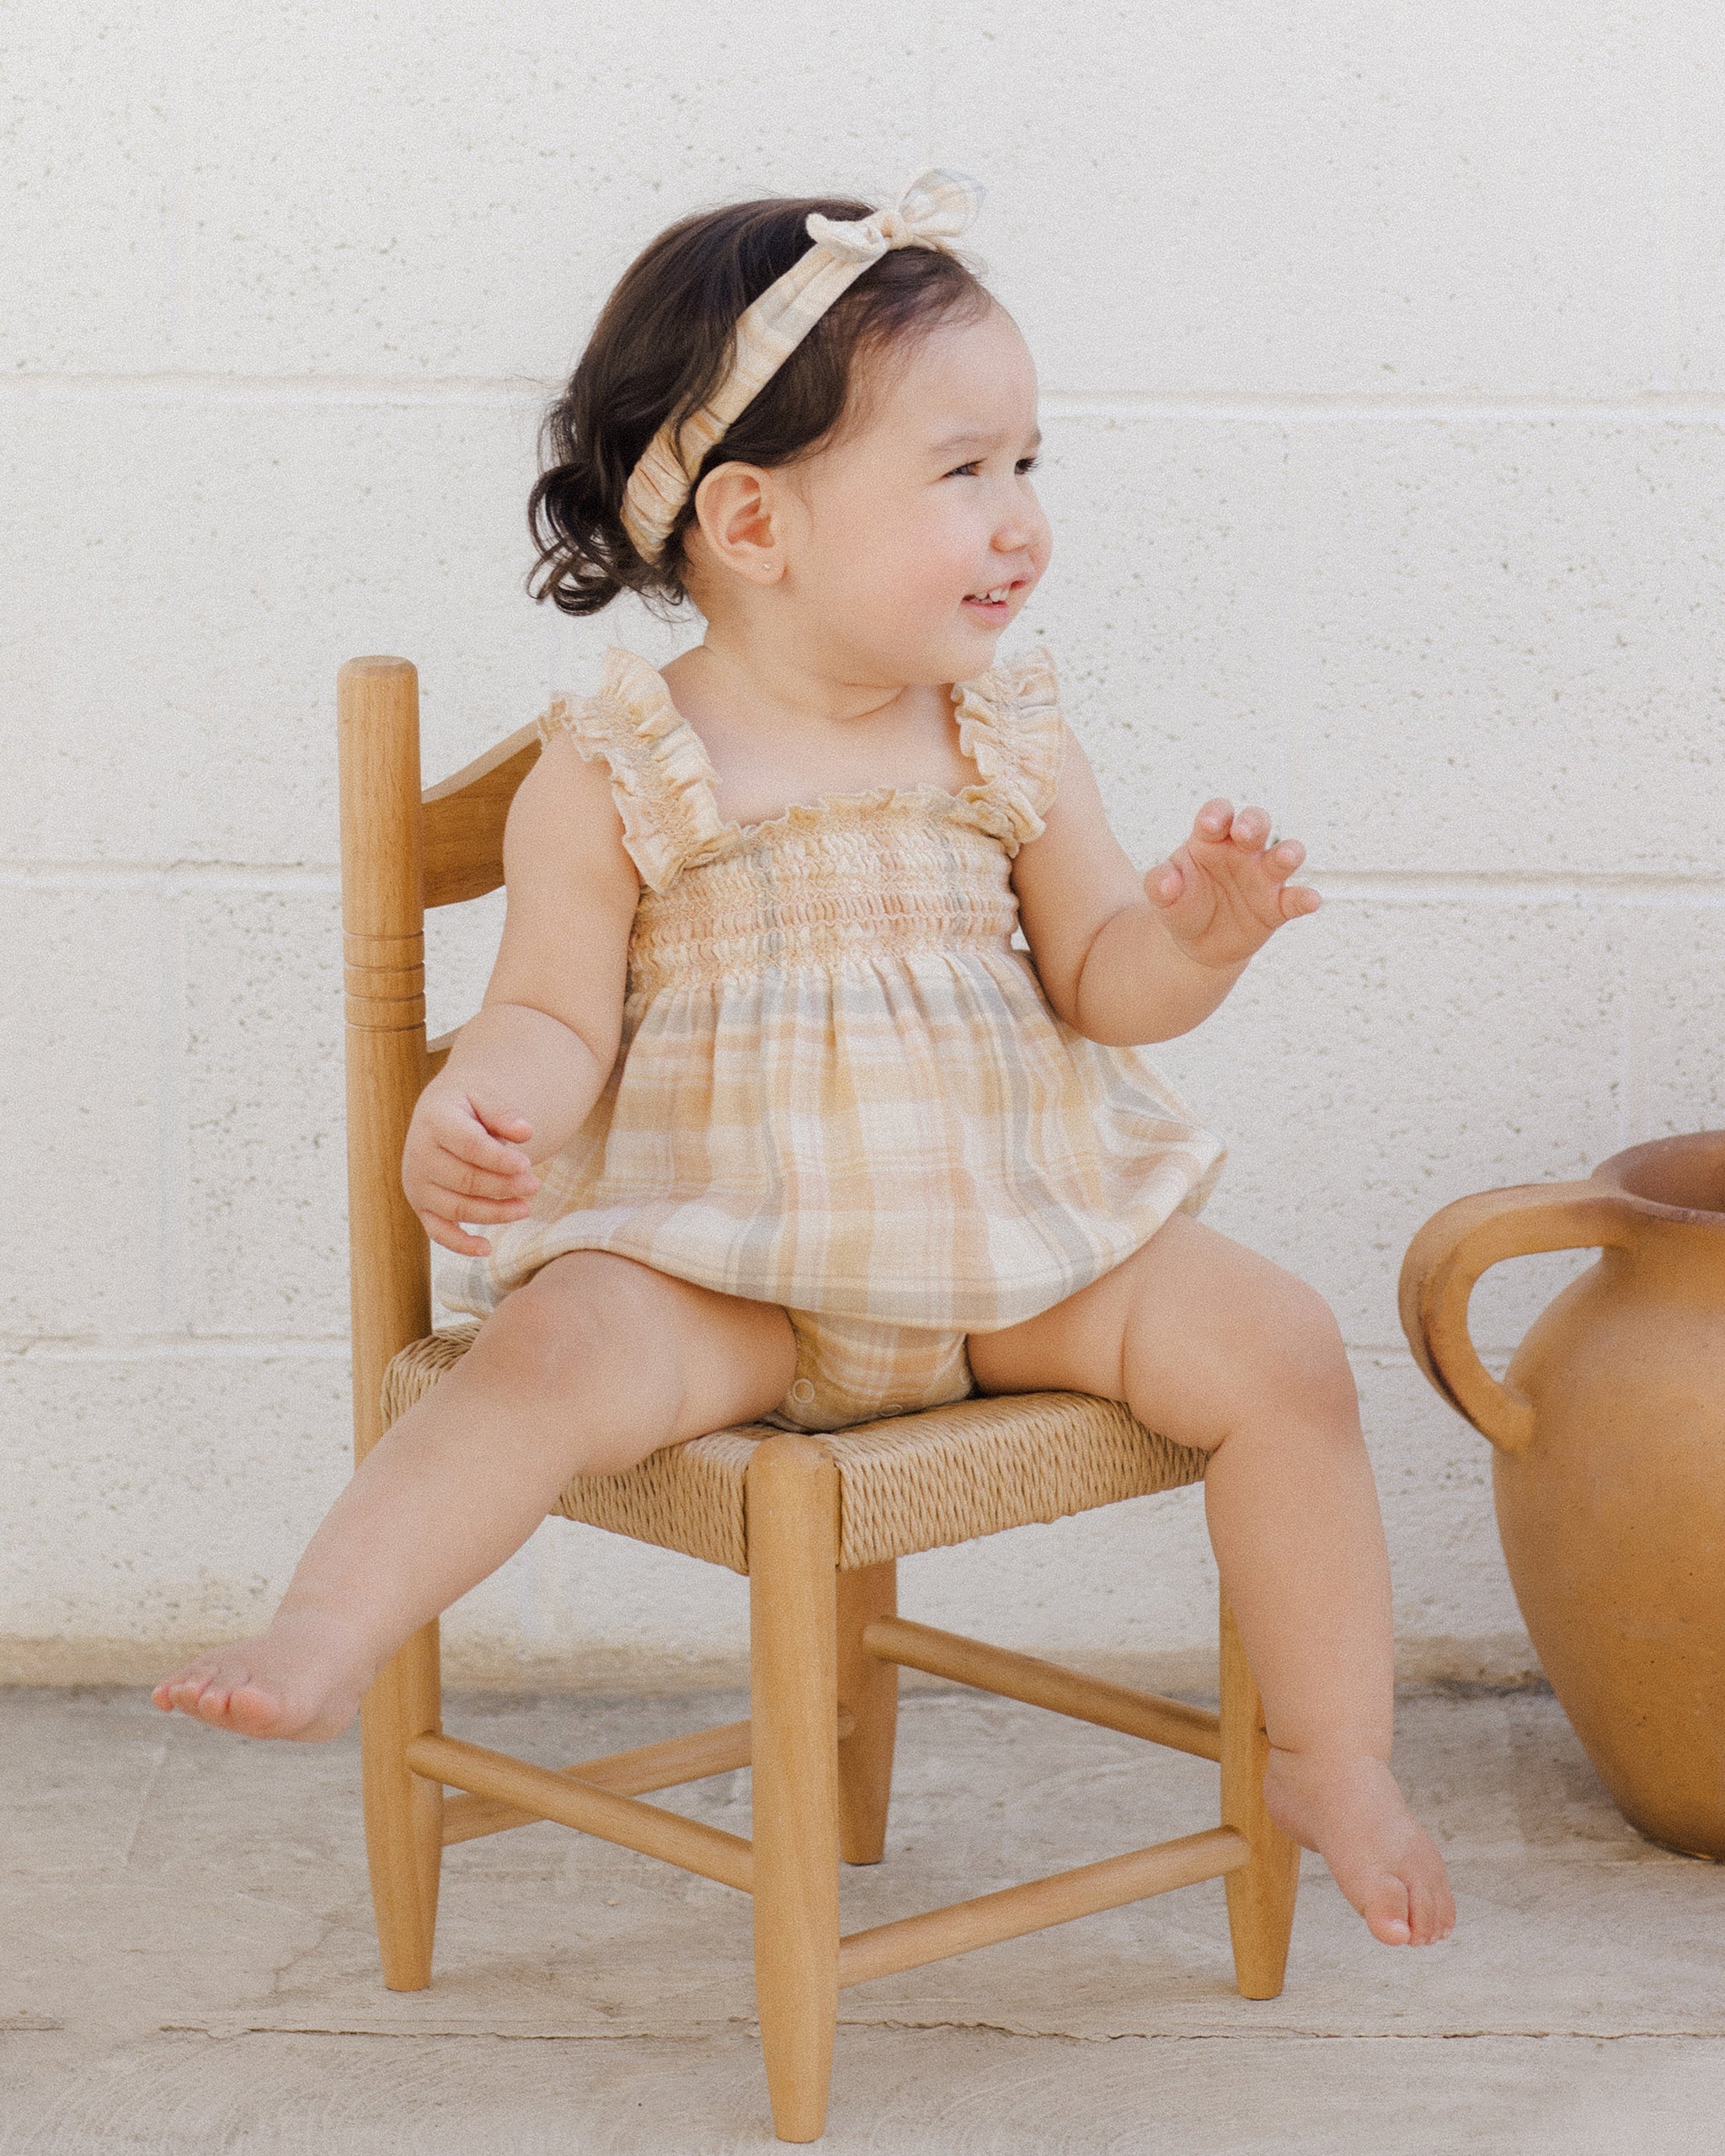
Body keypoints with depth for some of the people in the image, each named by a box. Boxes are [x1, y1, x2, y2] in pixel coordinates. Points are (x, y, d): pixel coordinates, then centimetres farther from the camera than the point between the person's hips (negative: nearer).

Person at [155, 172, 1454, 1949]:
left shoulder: (1011, 747, 6)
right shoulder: (611, 776, -5)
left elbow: (1099, 984, 9)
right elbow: (559, 1013, -4)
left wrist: (1191, 939, -14)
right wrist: (478, 1110, -26)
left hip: (1016, 1238, 3)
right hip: (716, 1259, -3)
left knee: (1274, 1347, -12)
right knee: (559, 1353, -32)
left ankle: (1331, 1762, 1)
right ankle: (322, 1639, -35)